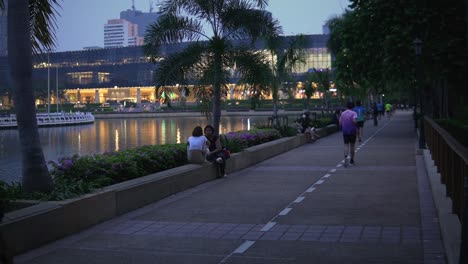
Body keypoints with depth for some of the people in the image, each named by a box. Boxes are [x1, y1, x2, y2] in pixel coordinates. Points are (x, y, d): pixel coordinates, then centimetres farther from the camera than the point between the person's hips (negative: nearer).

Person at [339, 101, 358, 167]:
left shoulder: (343, 113, 3)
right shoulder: (354, 113, -9)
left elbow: (340, 123, 3)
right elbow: (355, 121, -26)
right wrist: (356, 122, -4)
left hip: (345, 132, 2)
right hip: (352, 132, -2)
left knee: (346, 145, 4)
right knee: (352, 146, 13)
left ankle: (346, 157, -23)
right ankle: (352, 160, 21)